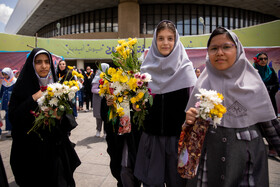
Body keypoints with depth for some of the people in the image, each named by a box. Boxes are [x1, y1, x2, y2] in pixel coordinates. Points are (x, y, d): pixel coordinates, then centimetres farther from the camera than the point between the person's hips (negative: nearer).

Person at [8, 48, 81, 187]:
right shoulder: (22, 86, -5)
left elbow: (69, 114, 6)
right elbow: (13, 117, -10)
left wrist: (61, 117, -15)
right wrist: (33, 99, -19)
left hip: (55, 147, 3)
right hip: (31, 149, -2)